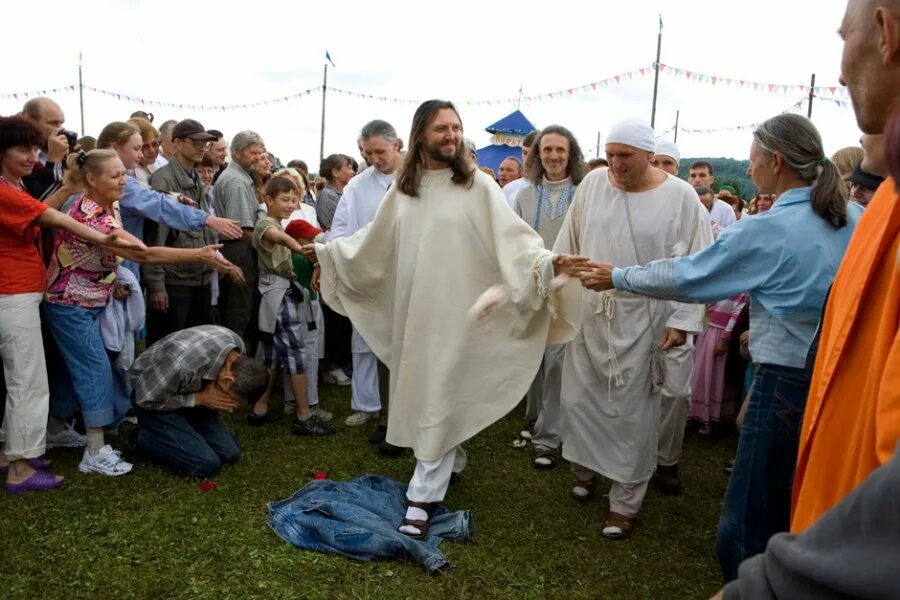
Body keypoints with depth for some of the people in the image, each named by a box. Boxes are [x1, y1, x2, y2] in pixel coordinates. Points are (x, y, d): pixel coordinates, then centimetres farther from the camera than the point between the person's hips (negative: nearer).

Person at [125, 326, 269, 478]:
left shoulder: (236, 344, -19)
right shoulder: (183, 362, -42)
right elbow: (146, 399, -24)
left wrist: (223, 403, -13)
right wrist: (200, 399, -26)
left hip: (188, 391, 6)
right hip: (153, 398, -6)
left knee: (230, 453, -3)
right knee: (206, 464, -17)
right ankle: (139, 438, 2)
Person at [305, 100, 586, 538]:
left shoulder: (477, 186, -7)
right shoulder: (402, 189, 8)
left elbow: (512, 236, -14)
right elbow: (375, 241, 18)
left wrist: (547, 262, -30)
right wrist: (328, 251, 22)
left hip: (454, 312, -5)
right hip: (412, 310, 5)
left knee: (438, 400, -3)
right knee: (419, 395, 14)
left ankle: (423, 497, 4)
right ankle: (450, 460, 36)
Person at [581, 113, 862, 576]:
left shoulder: (766, 231, -16)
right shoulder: (857, 220, 3)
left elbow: (686, 277, -10)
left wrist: (617, 277, 3)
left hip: (788, 383, -7)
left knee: (750, 521, 7)